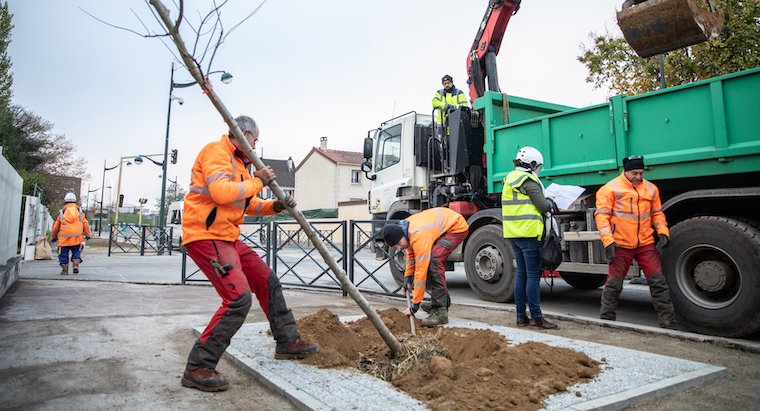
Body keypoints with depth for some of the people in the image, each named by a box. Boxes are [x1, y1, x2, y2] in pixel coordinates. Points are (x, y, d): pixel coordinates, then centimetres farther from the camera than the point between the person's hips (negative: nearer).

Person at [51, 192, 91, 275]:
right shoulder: (79, 211, 7)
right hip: (77, 238, 1)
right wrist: (87, 235, 16)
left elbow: (55, 226, 11)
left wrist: (53, 237, 24)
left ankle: (65, 270, 11)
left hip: (64, 238, -1)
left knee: (64, 253, 9)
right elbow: (86, 224, 7)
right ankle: (76, 265, -4)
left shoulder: (61, 212, 6)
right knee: (76, 252, 15)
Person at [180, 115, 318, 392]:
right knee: (238, 298, -19)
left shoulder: (238, 163, 22)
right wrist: (258, 181, -14)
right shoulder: (216, 151, -10)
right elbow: (221, 192, -27)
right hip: (206, 235, -11)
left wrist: (275, 206, 6)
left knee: (268, 282, 12)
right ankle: (198, 368, -7)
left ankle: (288, 342, 24)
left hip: (228, 237, 11)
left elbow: (250, 205, 24)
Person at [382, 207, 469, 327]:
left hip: (457, 226, -10)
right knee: (427, 260, 7)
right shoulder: (404, 228, -7)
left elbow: (421, 272, -32)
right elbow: (410, 254, 12)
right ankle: (443, 301, 22)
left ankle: (441, 311, -22)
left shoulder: (419, 237, -35)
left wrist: (415, 305, -26)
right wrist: (407, 278, 10)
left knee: (434, 260, -25)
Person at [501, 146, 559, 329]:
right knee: (533, 276, -3)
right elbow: (543, 206, -13)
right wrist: (551, 203, 8)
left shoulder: (510, 179, 15)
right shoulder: (528, 181, -11)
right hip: (529, 233, -8)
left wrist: (545, 200, 15)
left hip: (513, 234, 8)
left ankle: (521, 315, 16)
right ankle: (536, 317, 2)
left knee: (521, 273, 12)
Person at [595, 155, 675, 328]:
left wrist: (663, 232, 2)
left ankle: (668, 322, 11)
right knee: (613, 284, 3)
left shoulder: (651, 189, 11)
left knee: (658, 281, 2)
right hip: (621, 245, -4)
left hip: (646, 244, 4)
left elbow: (657, 213, 19)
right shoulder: (611, 188, -4)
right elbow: (601, 216, -8)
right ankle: (606, 319, 16)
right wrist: (608, 241, -15)